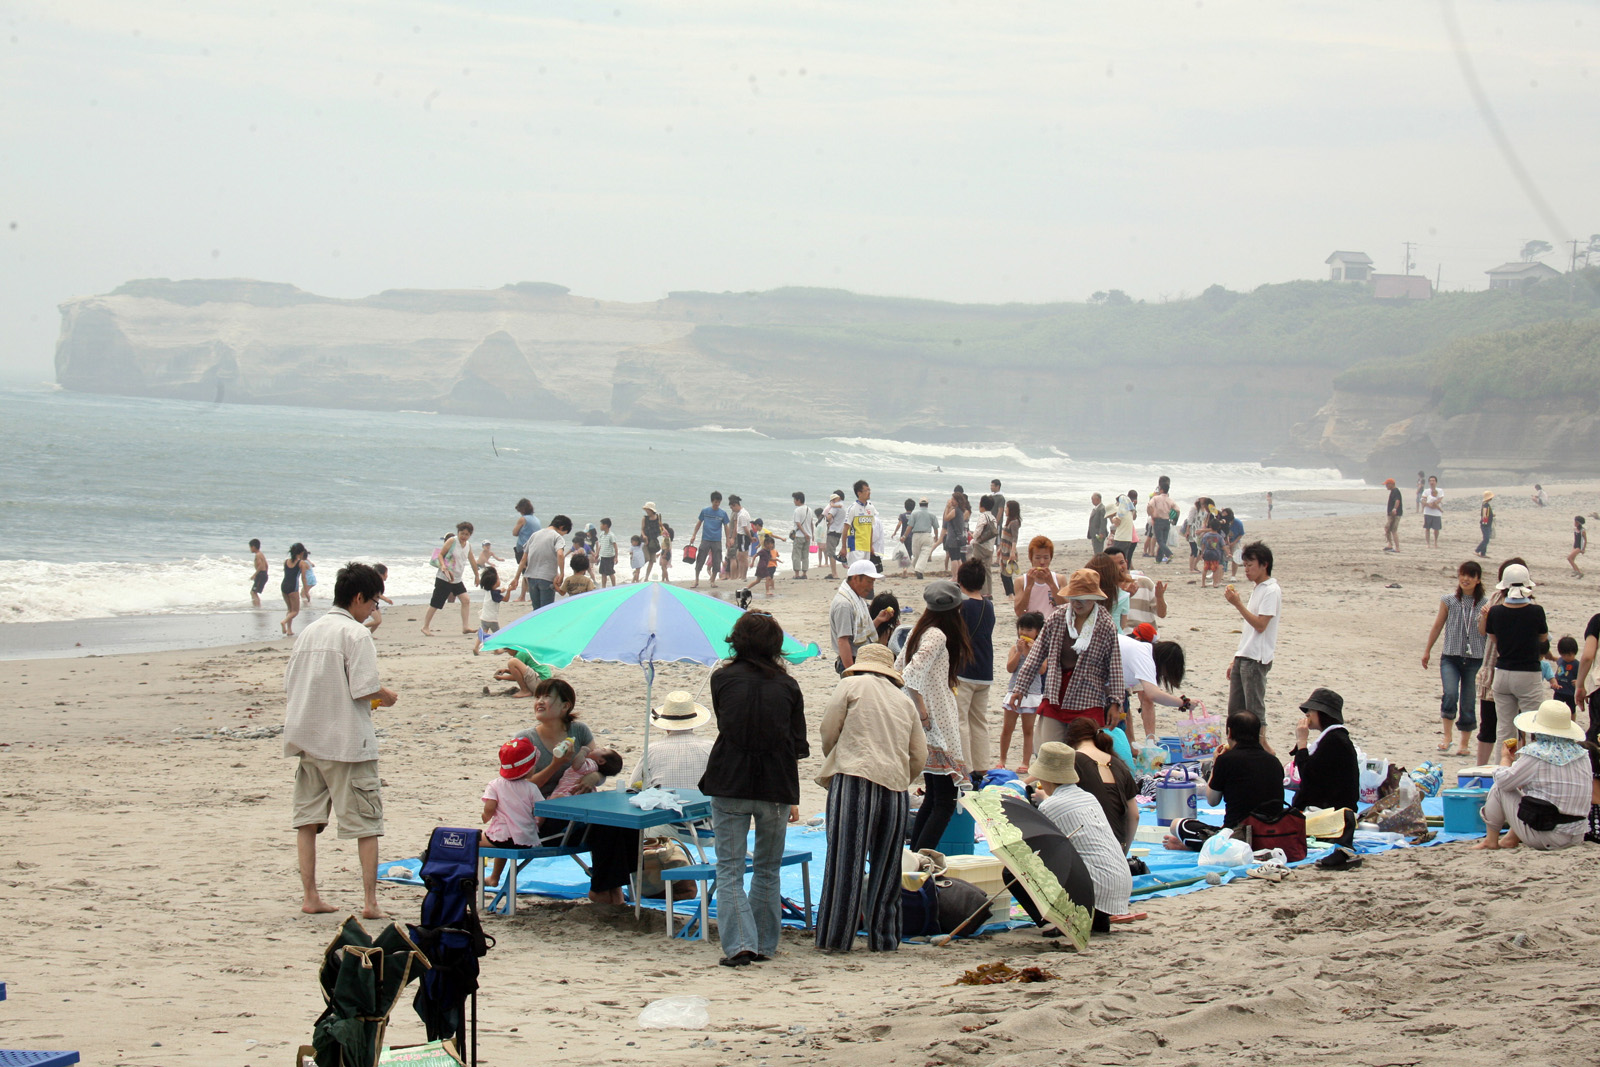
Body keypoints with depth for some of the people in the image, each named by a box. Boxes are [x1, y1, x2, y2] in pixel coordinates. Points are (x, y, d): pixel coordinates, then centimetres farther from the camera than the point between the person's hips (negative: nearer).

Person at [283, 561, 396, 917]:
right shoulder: (355, 634, -10)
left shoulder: (309, 632, 12)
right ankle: (370, 901, -2)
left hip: (307, 740, 7)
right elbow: (364, 688, -18)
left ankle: (310, 897, 10)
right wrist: (386, 697, 2)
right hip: (347, 741, -7)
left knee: (307, 820, 11)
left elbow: (289, 686, 14)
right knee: (367, 823, 0)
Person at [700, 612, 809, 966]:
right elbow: (797, 747, 4)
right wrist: (792, 798, 10)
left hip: (730, 786, -2)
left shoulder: (722, 679, -1)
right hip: (775, 789, 2)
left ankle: (739, 944, -9)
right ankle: (764, 945, 18)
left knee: (729, 870, 3)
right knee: (767, 870, 15)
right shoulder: (787, 685, 2)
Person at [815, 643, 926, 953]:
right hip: (895, 786, 4)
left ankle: (834, 938, -2)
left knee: (846, 861, -3)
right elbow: (920, 756, 17)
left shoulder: (851, 685, 6)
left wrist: (832, 759, 21)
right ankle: (884, 938, 13)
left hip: (855, 778, -4)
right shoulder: (905, 701, 20)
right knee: (886, 866, 11)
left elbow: (828, 731, 2)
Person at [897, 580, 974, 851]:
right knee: (945, 802, -9)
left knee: (932, 797, 17)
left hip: (929, 728, 10)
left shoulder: (918, 631, 10)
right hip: (937, 725, -10)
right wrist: (922, 711, -16)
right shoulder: (937, 636, -15)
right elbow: (910, 675, -25)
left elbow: (897, 668, 16)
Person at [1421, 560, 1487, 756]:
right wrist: (1427, 650, 17)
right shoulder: (1448, 601, 2)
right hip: (1451, 657, 0)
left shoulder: (1484, 605, 1)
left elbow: (1485, 633, 3)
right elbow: (1438, 626, 12)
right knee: (1450, 695, -21)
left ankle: (1464, 744, 19)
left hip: (1474, 660, 0)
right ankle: (1447, 737, -6)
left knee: (1468, 704, 5)